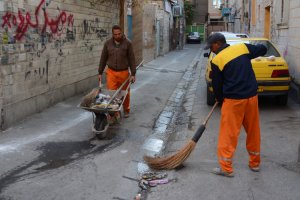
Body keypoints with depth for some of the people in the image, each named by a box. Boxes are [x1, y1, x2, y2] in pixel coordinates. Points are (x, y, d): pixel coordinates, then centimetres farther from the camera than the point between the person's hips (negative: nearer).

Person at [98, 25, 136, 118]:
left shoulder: (127, 43, -5)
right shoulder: (108, 43, 0)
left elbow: (132, 59, -3)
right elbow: (103, 58, 7)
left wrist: (133, 74, -6)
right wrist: (100, 72, 6)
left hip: (124, 72, -1)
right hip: (111, 72, 1)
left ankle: (126, 110, 32)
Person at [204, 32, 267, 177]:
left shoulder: (216, 60, -8)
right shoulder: (243, 47, 3)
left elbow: (217, 84, 0)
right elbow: (263, 49, 15)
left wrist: (219, 98, 19)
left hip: (233, 100, -5)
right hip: (252, 96, 5)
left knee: (228, 134, 4)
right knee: (253, 131, 16)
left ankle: (226, 168, 9)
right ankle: (255, 163, 29)